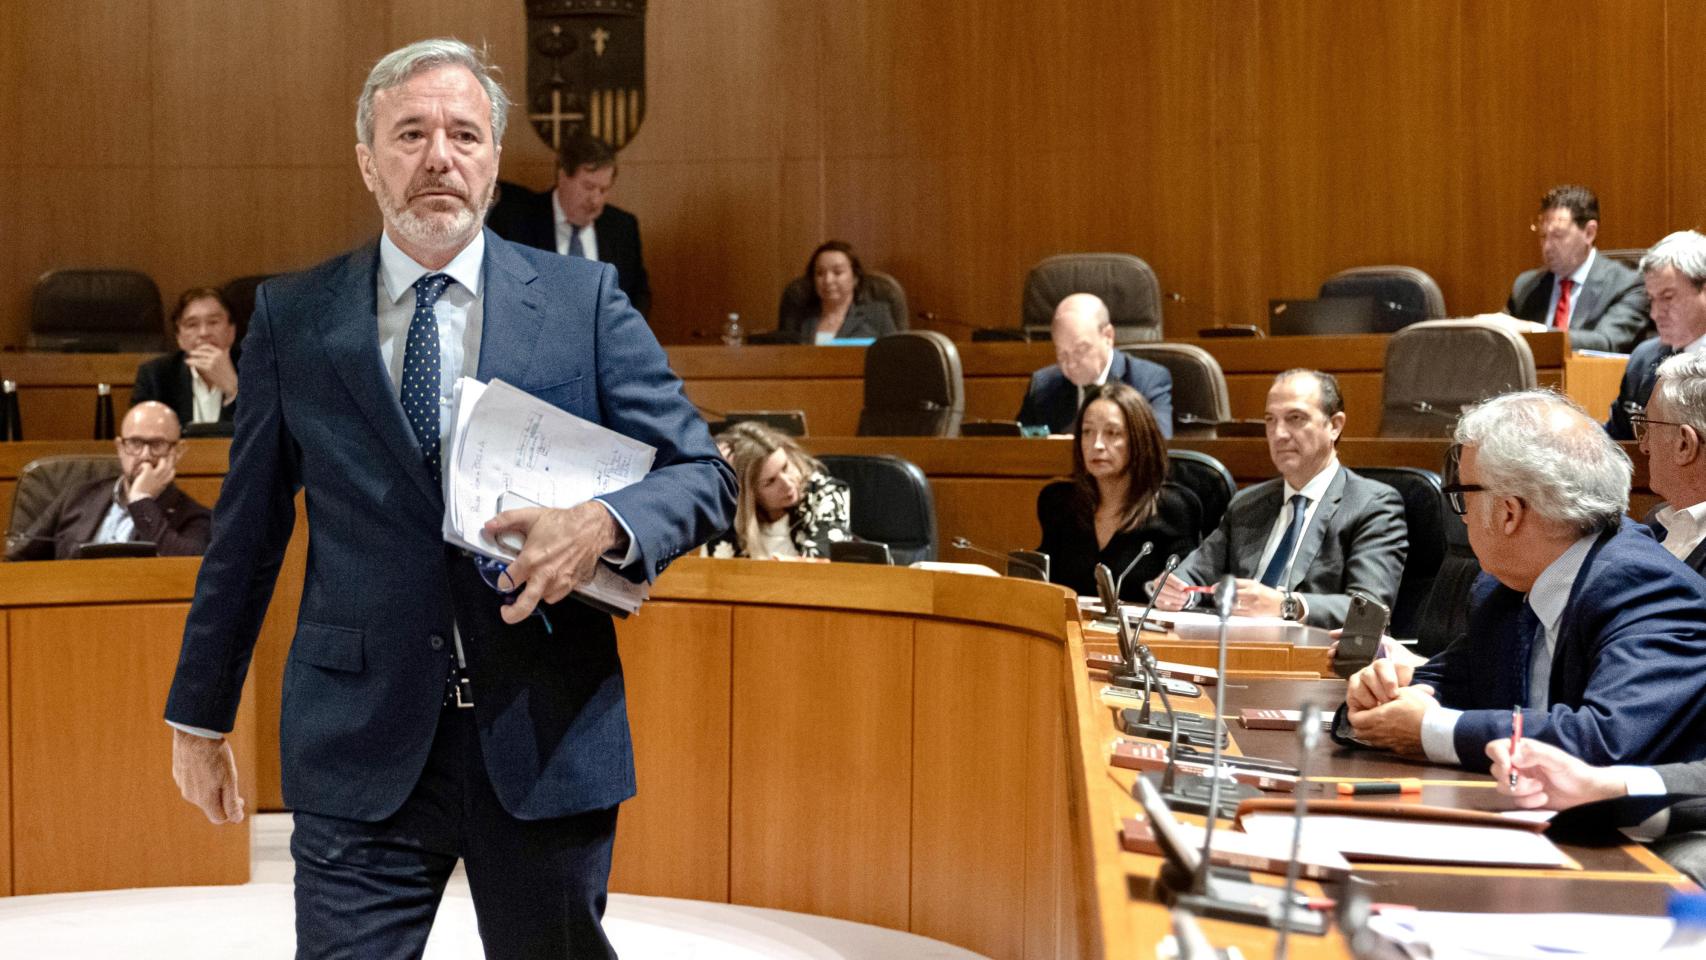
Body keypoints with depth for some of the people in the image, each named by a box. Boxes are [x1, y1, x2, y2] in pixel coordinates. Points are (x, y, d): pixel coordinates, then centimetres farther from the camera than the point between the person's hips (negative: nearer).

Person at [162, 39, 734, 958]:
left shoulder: (583, 298, 3)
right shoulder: (292, 316, 5)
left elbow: (701, 473, 3)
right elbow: (245, 529, 10)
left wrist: (604, 525, -18)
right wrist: (199, 713, 14)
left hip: (546, 735, 1)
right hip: (360, 745, 0)